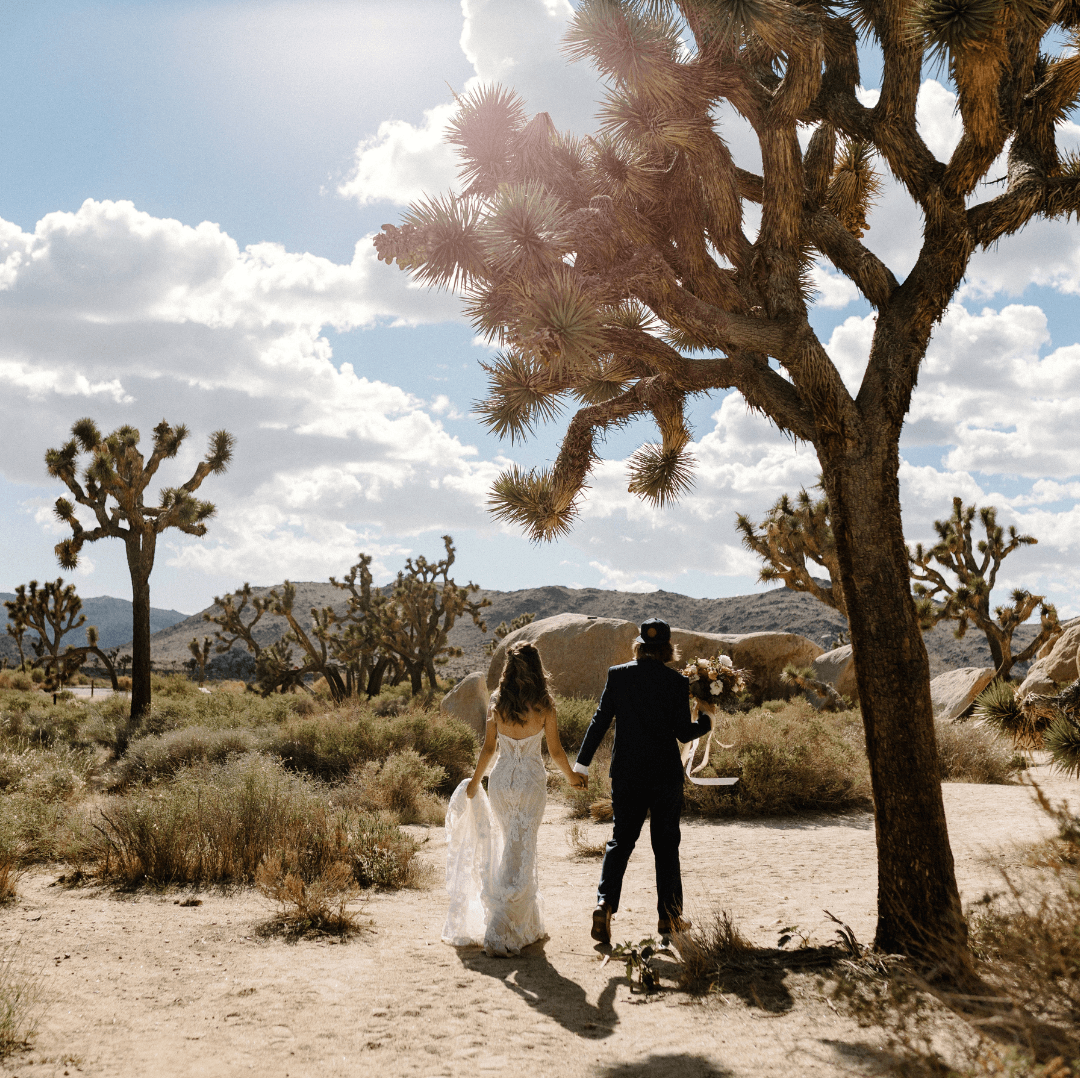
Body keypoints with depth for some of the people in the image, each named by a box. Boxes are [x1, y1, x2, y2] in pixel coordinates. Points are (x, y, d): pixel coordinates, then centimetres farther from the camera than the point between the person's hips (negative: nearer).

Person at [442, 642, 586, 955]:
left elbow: (488, 748, 1)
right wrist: (572, 777, 14)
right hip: (531, 782, -3)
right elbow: (556, 752, -4)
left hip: (501, 780, 3)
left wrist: (474, 782, 15)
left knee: (511, 849, 18)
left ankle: (528, 924, 31)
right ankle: (498, 932, -3)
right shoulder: (544, 706, -9)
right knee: (520, 853, 3)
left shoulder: (497, 703, -3)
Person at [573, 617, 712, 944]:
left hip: (626, 773, 1)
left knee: (621, 839, 9)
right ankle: (669, 916, 18)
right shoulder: (677, 681, -7)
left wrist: (582, 762, 3)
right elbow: (683, 732, -5)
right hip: (666, 773, -1)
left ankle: (605, 902, -9)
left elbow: (601, 719, -2)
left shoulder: (617, 674, -3)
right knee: (666, 844, 10)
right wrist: (706, 722, 16)